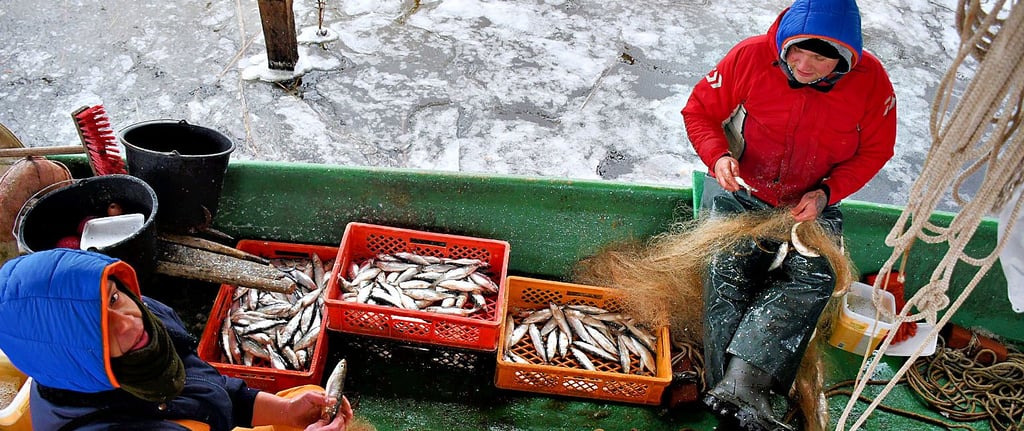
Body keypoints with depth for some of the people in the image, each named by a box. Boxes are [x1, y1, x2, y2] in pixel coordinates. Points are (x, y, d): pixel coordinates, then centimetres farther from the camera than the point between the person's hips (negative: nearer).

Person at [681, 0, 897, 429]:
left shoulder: (871, 81, -11)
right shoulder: (750, 56, -14)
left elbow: (874, 151, 2)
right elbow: (700, 110, -2)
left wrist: (827, 193, -14)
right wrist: (718, 156, -21)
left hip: (812, 204, 1)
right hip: (739, 190, 0)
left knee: (811, 279, -26)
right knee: (728, 272, -25)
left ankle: (740, 383, -35)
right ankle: (743, 394, -29)